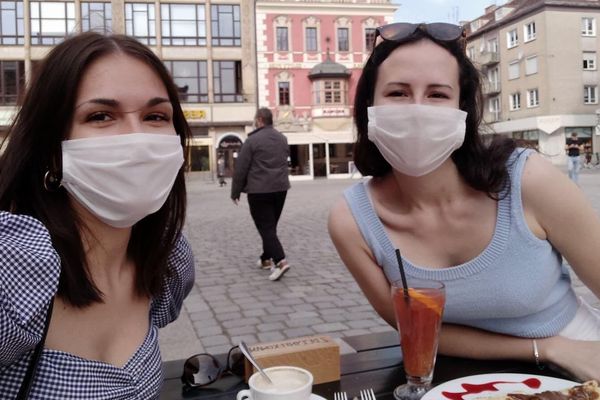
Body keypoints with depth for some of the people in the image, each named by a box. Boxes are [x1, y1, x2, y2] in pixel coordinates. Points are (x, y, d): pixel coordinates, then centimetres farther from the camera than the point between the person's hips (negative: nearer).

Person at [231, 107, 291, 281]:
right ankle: (266, 258, 26)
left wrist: (235, 191, -1)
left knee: (266, 228, -5)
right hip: (280, 188, 6)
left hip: (259, 191, -6)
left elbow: (240, 168, -9)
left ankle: (280, 260, -18)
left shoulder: (252, 140, -10)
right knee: (271, 226, 17)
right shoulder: (282, 138, 10)